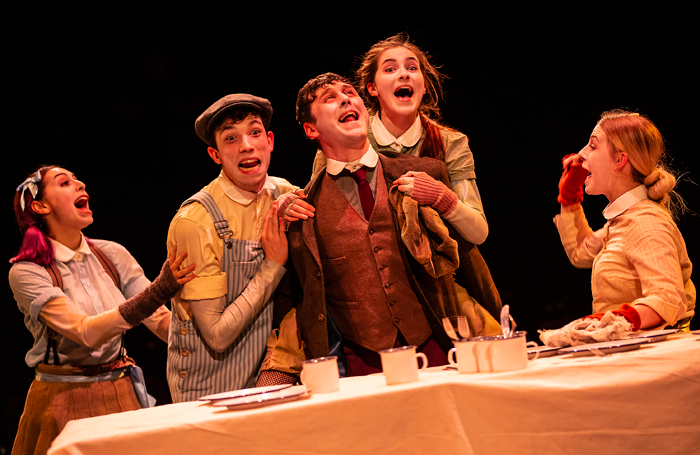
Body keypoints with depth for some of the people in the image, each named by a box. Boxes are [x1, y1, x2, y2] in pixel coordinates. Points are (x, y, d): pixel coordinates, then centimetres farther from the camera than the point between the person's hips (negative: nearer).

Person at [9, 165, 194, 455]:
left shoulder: (112, 255, 3)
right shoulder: (25, 272, -11)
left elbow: (164, 321, -3)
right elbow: (86, 333, -24)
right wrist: (158, 291, -35)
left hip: (121, 395, 4)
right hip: (63, 398, -4)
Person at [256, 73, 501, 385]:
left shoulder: (425, 175, 7)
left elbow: (466, 256, 15)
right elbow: (296, 303, 12)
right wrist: (273, 381, 0)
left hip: (434, 352, 1)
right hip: (360, 366, 0)